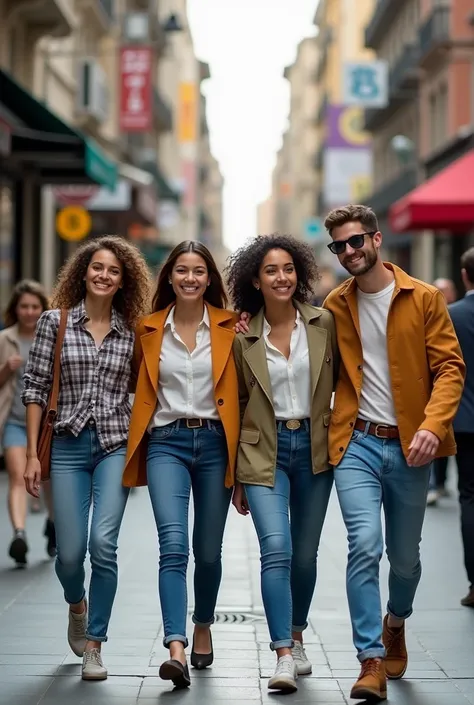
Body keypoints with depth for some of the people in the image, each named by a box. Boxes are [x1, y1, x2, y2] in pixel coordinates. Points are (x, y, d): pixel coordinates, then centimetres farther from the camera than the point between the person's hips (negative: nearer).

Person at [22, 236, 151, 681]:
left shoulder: (131, 332, 5)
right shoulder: (54, 322, 2)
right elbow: (35, 388, 2)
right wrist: (32, 454, -2)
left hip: (115, 445, 0)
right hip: (68, 446, 0)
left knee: (103, 543, -14)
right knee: (70, 551, -1)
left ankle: (94, 647, 0)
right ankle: (77, 606, 36)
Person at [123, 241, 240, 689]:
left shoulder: (230, 327, 3)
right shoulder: (149, 329, 7)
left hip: (215, 442, 1)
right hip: (166, 442, 0)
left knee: (207, 550, 10)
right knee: (173, 543, -17)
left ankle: (203, 626, 36)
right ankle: (175, 648, -25)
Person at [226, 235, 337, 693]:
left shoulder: (324, 325, 1)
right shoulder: (243, 339, 1)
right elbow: (236, 406, 7)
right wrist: (237, 478, 8)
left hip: (313, 448, 1)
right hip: (264, 452, -1)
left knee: (304, 554, 11)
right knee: (276, 549, -16)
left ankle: (296, 638, 31)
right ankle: (283, 657, -17)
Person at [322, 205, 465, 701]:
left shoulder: (423, 299, -1)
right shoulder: (335, 306, 7)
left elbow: (449, 367, -4)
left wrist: (433, 425, -20)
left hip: (409, 445, 0)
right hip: (357, 441, 1)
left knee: (404, 555, 11)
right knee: (364, 544, -18)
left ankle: (395, 622, 43)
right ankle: (372, 661, -10)